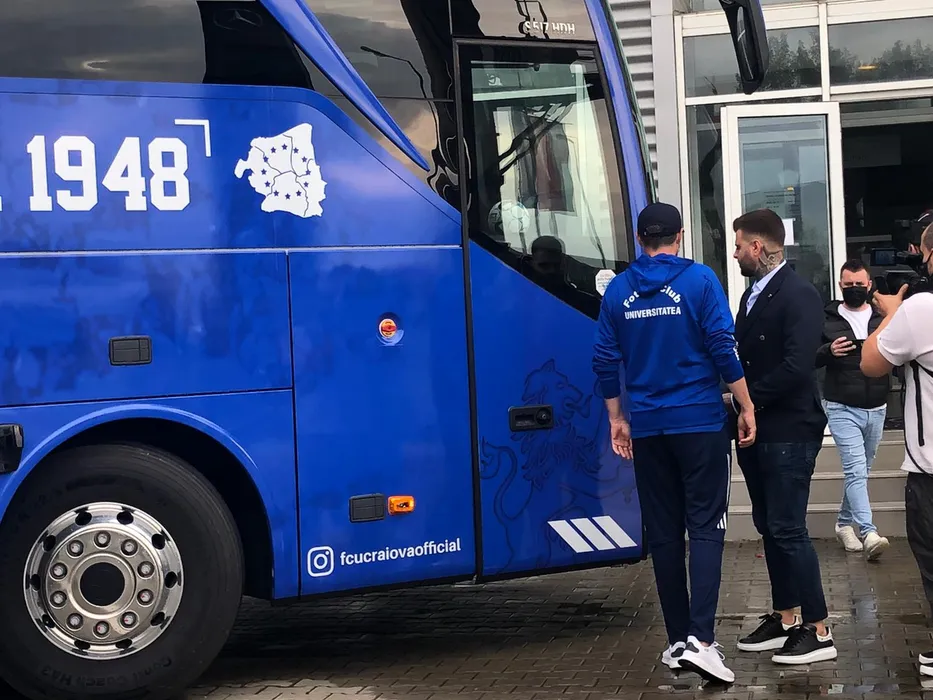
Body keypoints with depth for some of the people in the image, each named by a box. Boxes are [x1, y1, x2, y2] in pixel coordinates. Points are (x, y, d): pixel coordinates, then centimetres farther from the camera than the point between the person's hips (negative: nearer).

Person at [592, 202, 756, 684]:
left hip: (648, 428, 3)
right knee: (705, 527, -3)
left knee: (664, 533, 9)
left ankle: (678, 641, 13)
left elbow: (606, 360, 7)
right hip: (699, 423, -3)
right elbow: (723, 349, -9)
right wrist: (746, 407, -2)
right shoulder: (699, 280, -5)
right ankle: (700, 638, -16)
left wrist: (616, 419, 17)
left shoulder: (618, 289, 6)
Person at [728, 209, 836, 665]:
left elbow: (796, 367, -23)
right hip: (757, 429, 9)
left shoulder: (799, 295, -14)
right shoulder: (753, 294, 13)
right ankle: (786, 619, 23)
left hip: (788, 432, -9)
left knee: (788, 530, -7)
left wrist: (745, 398, -15)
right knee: (769, 527, 13)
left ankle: (818, 631, 2)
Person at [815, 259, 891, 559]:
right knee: (855, 470, -12)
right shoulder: (827, 320, -1)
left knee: (861, 471, 14)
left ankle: (845, 523, 30)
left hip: (876, 409, 4)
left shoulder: (884, 318, 6)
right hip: (842, 409, -3)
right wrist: (829, 351, -20)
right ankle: (868, 533, -18)